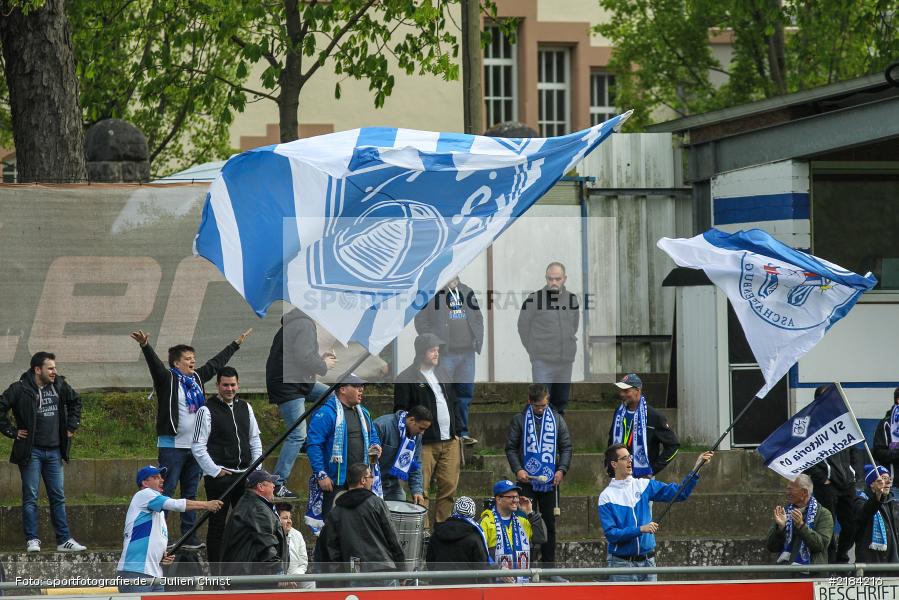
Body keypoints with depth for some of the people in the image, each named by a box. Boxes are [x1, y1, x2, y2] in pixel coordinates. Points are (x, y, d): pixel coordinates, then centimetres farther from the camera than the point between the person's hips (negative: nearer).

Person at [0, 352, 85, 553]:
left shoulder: (59, 386, 6)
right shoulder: (20, 389, -10)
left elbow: (75, 401, 25)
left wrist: (71, 426, 17)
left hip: (53, 451, 5)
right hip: (31, 451, -5)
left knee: (58, 497, 7)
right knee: (30, 497, -2)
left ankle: (64, 540, 10)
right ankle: (32, 541, 0)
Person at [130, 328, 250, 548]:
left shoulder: (197, 378, 14)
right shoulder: (167, 379, -6)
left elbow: (216, 363, 27)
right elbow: (155, 364, -24)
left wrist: (237, 343, 37)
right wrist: (145, 346, -43)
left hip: (194, 446, 7)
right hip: (172, 446, -7)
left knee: (191, 494, 11)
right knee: (166, 493, -9)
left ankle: (189, 536, 16)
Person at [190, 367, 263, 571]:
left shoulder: (245, 408, 12)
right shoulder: (207, 411, -6)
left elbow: (255, 440, 19)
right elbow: (197, 446, -8)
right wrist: (215, 470, -12)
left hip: (244, 474, 6)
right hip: (219, 476, -6)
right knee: (217, 524, -3)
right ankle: (215, 571, 1)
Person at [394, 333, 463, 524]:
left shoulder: (441, 374, 19)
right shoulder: (406, 379, -4)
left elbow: (453, 404, 25)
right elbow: (400, 412, -8)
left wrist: (456, 431, 17)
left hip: (449, 442, 6)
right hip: (424, 444, -6)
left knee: (449, 487, 4)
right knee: (421, 491, -6)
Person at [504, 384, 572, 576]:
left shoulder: (557, 419, 7)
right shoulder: (519, 420, 1)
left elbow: (566, 446, 9)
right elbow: (511, 447, 2)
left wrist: (562, 469, -5)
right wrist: (517, 469, -12)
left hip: (550, 480, 2)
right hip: (527, 480, -2)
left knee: (549, 524, 6)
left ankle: (549, 567, 12)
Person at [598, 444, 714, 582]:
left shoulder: (644, 486, 6)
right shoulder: (607, 497, -6)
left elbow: (679, 493, 1)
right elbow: (610, 534, -13)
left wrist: (696, 469, -10)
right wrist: (640, 529, -23)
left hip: (647, 560, 4)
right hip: (622, 563, -4)